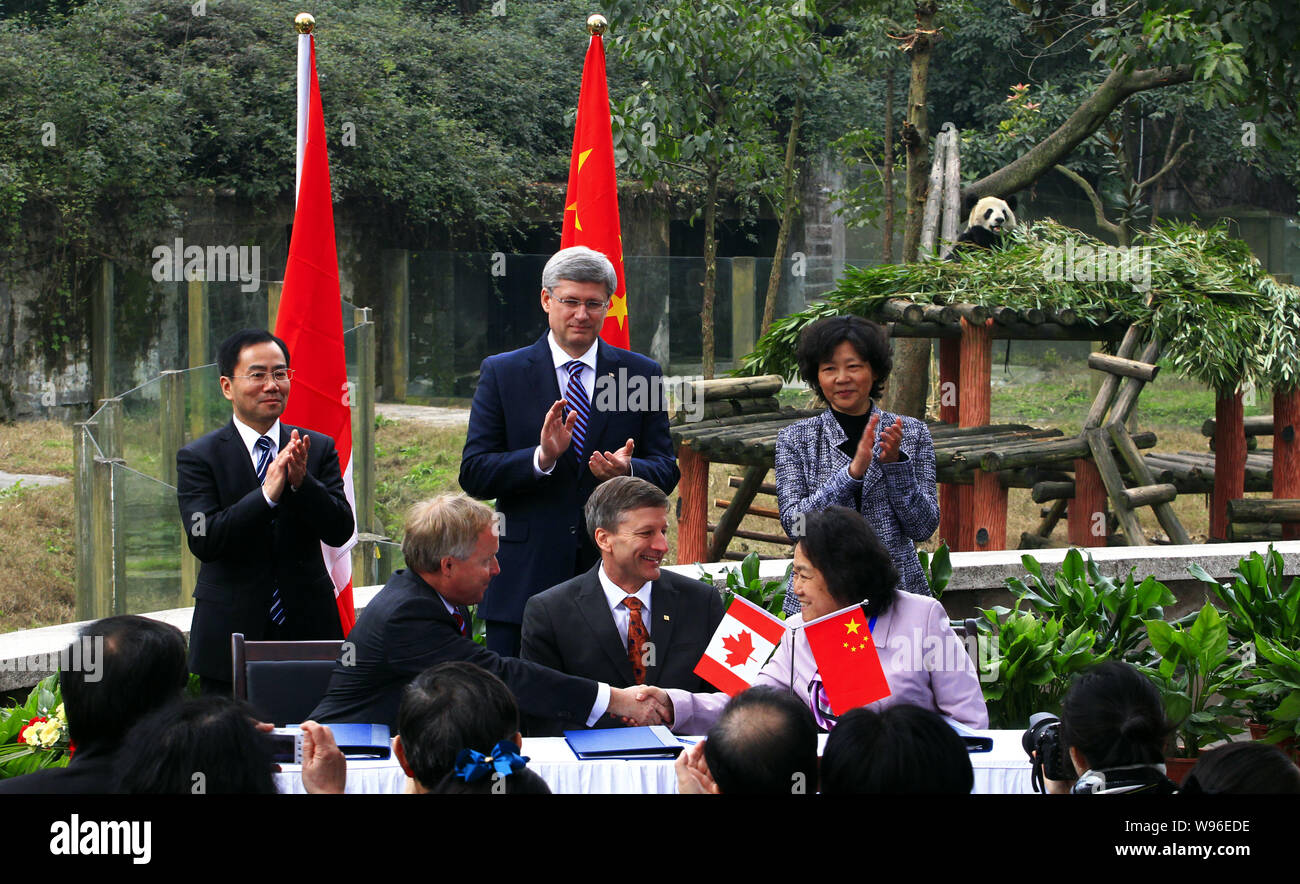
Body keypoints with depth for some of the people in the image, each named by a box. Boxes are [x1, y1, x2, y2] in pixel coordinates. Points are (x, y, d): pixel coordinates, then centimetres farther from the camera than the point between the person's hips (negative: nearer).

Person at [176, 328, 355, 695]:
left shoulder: (319, 449, 7)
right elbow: (203, 541, -13)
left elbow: (340, 531, -1)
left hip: (308, 624, 2)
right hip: (231, 635, -2)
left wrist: (302, 482, -18)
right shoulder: (198, 457, -1)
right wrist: (267, 493, -23)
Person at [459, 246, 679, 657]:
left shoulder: (642, 374, 10)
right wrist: (541, 457, -18)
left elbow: (666, 469, 8)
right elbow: (473, 474, -1)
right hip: (525, 576, -1)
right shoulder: (501, 373, 5)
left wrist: (628, 470, -15)